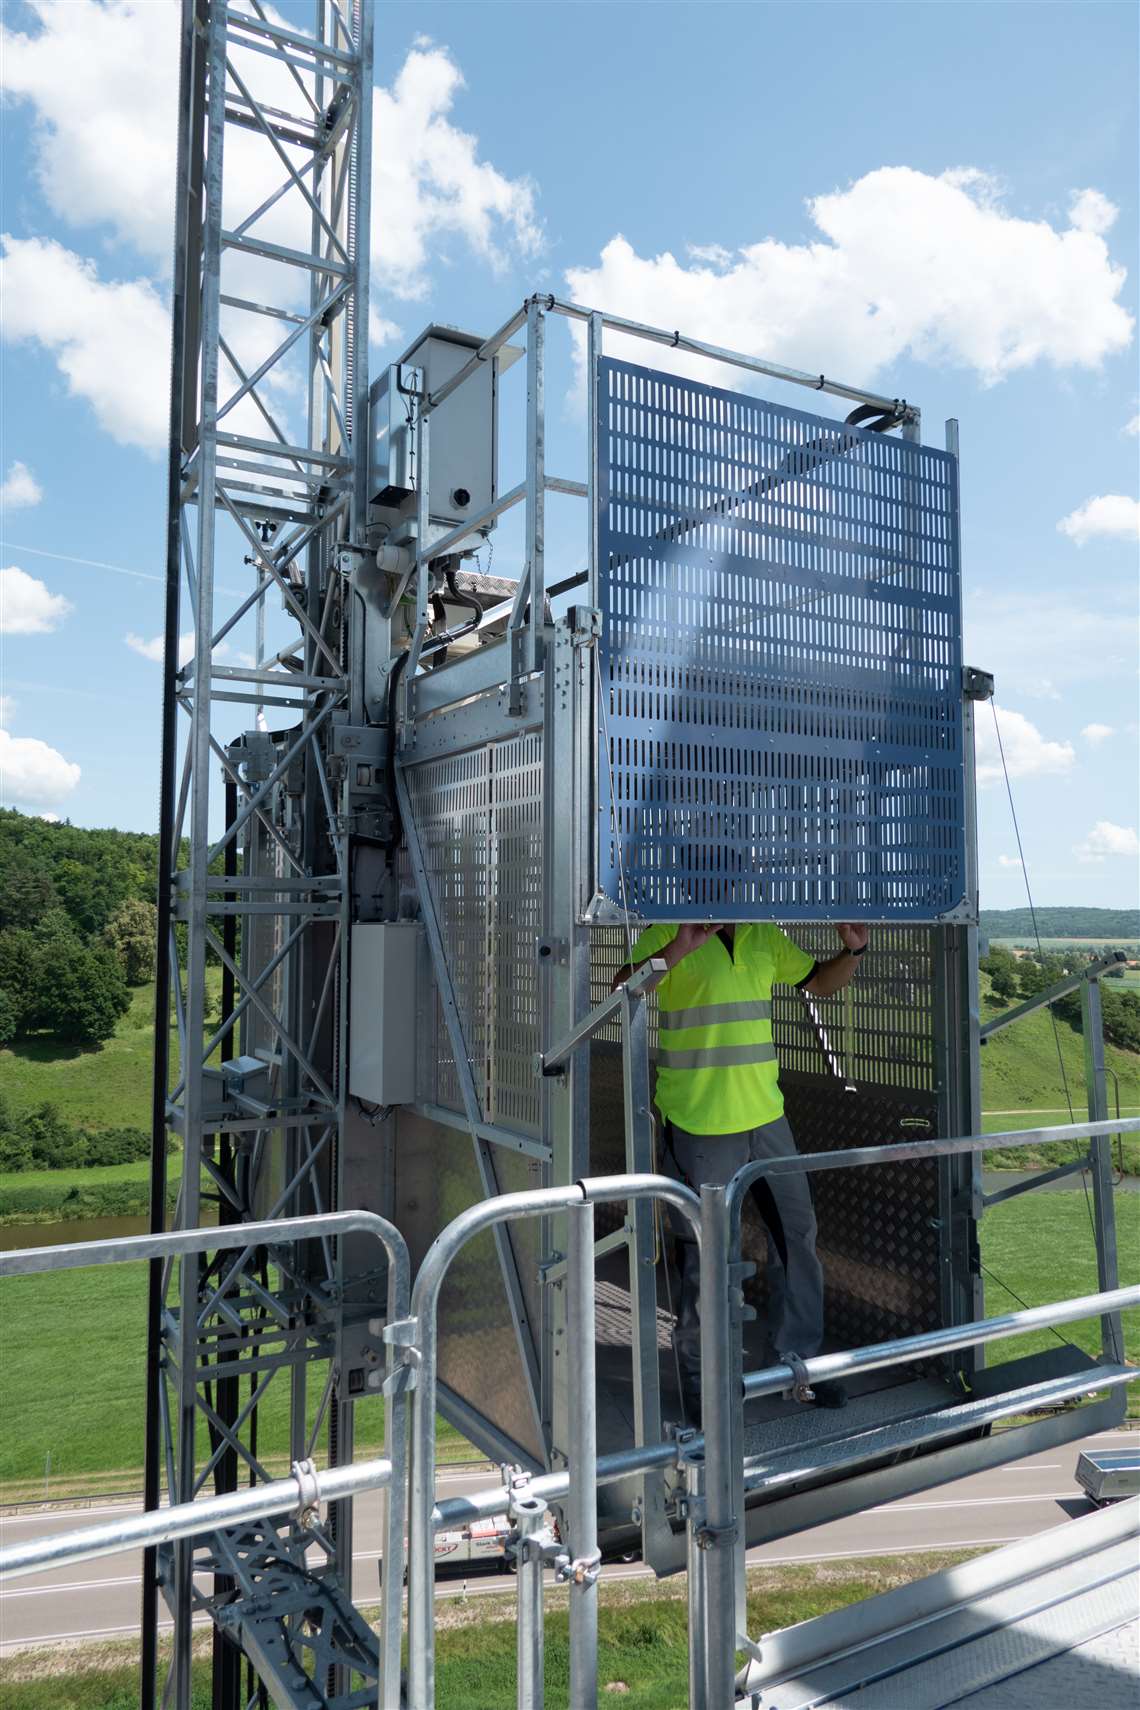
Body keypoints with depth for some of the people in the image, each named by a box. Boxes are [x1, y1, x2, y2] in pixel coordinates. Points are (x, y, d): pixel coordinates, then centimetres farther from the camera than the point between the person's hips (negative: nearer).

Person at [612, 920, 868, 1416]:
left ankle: (795, 1359, 32)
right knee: (704, 1252, 5)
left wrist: (852, 951, 1)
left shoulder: (765, 936, 9)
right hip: (699, 1125, -6)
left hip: (766, 1117, 6)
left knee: (797, 1232, 13)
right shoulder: (668, 932, -10)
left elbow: (821, 982, 21)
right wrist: (676, 952, -36)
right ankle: (699, 1376, 25)